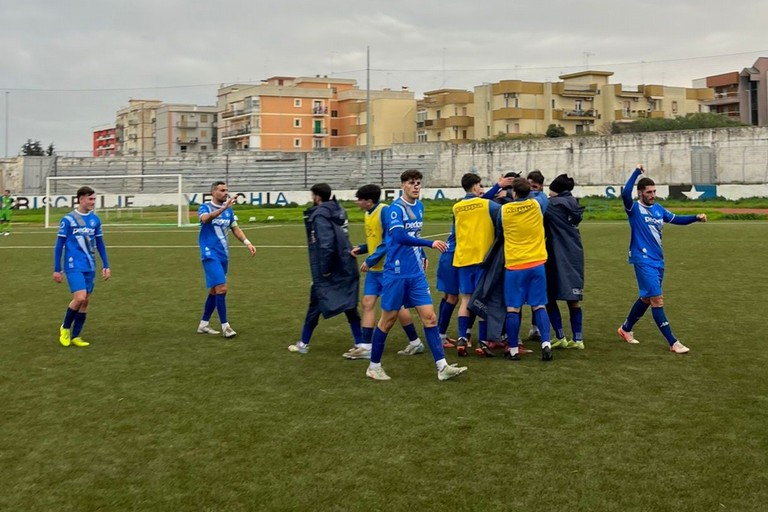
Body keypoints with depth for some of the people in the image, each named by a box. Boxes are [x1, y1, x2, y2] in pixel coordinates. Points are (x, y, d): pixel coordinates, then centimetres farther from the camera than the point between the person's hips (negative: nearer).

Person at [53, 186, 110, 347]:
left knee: (86, 301, 6)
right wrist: (57, 269, -3)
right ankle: (65, 328, 7)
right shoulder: (68, 219, -6)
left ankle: (75, 336, 18)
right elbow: (59, 245, -2)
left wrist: (106, 265, 10)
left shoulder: (95, 219, 7)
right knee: (80, 298, -17)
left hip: (89, 267, 5)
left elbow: (100, 244, 15)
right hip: (74, 266, -5)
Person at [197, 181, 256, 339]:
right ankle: (225, 326, -8)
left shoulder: (228, 209, 10)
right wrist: (224, 208, -43)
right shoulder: (205, 207, -9)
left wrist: (247, 243, 4)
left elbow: (235, 228, 18)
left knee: (214, 290, 12)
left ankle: (203, 325, 23)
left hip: (223, 254, 7)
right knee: (221, 288, -15)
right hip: (210, 254, -7)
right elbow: (205, 218, -32)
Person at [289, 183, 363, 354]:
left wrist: (325, 269, -17)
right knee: (349, 306, 10)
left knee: (315, 305, 7)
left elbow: (326, 244, -22)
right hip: (346, 267, 7)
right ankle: (360, 344, 9)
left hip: (327, 270, -7)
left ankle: (304, 344, 19)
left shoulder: (320, 215, -14)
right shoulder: (338, 211, 9)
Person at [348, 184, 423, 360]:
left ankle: (415, 343, 16)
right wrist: (361, 249, 2)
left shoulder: (384, 211, -17)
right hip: (374, 269, 9)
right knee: (367, 303, 3)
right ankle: (365, 347, 6)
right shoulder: (368, 214, 11)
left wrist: (370, 260, -20)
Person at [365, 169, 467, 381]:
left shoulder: (419, 206, 10)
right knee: (388, 320, 3)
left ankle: (442, 367, 1)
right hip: (397, 273, -6)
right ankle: (374, 366, 18)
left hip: (416, 274, 6)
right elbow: (399, 236, -29)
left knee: (430, 316, 0)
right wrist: (430, 243, -34)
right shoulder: (396, 208, -13)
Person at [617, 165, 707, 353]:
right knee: (657, 299, -10)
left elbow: (676, 219, 19)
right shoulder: (634, 209, -10)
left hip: (658, 260, 8)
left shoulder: (658, 209, 9)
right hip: (643, 260, -8)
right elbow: (625, 194, -29)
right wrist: (636, 172, -25)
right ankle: (673, 343, -7)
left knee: (646, 298, 17)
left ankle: (626, 329, 36)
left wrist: (696, 217, 5)